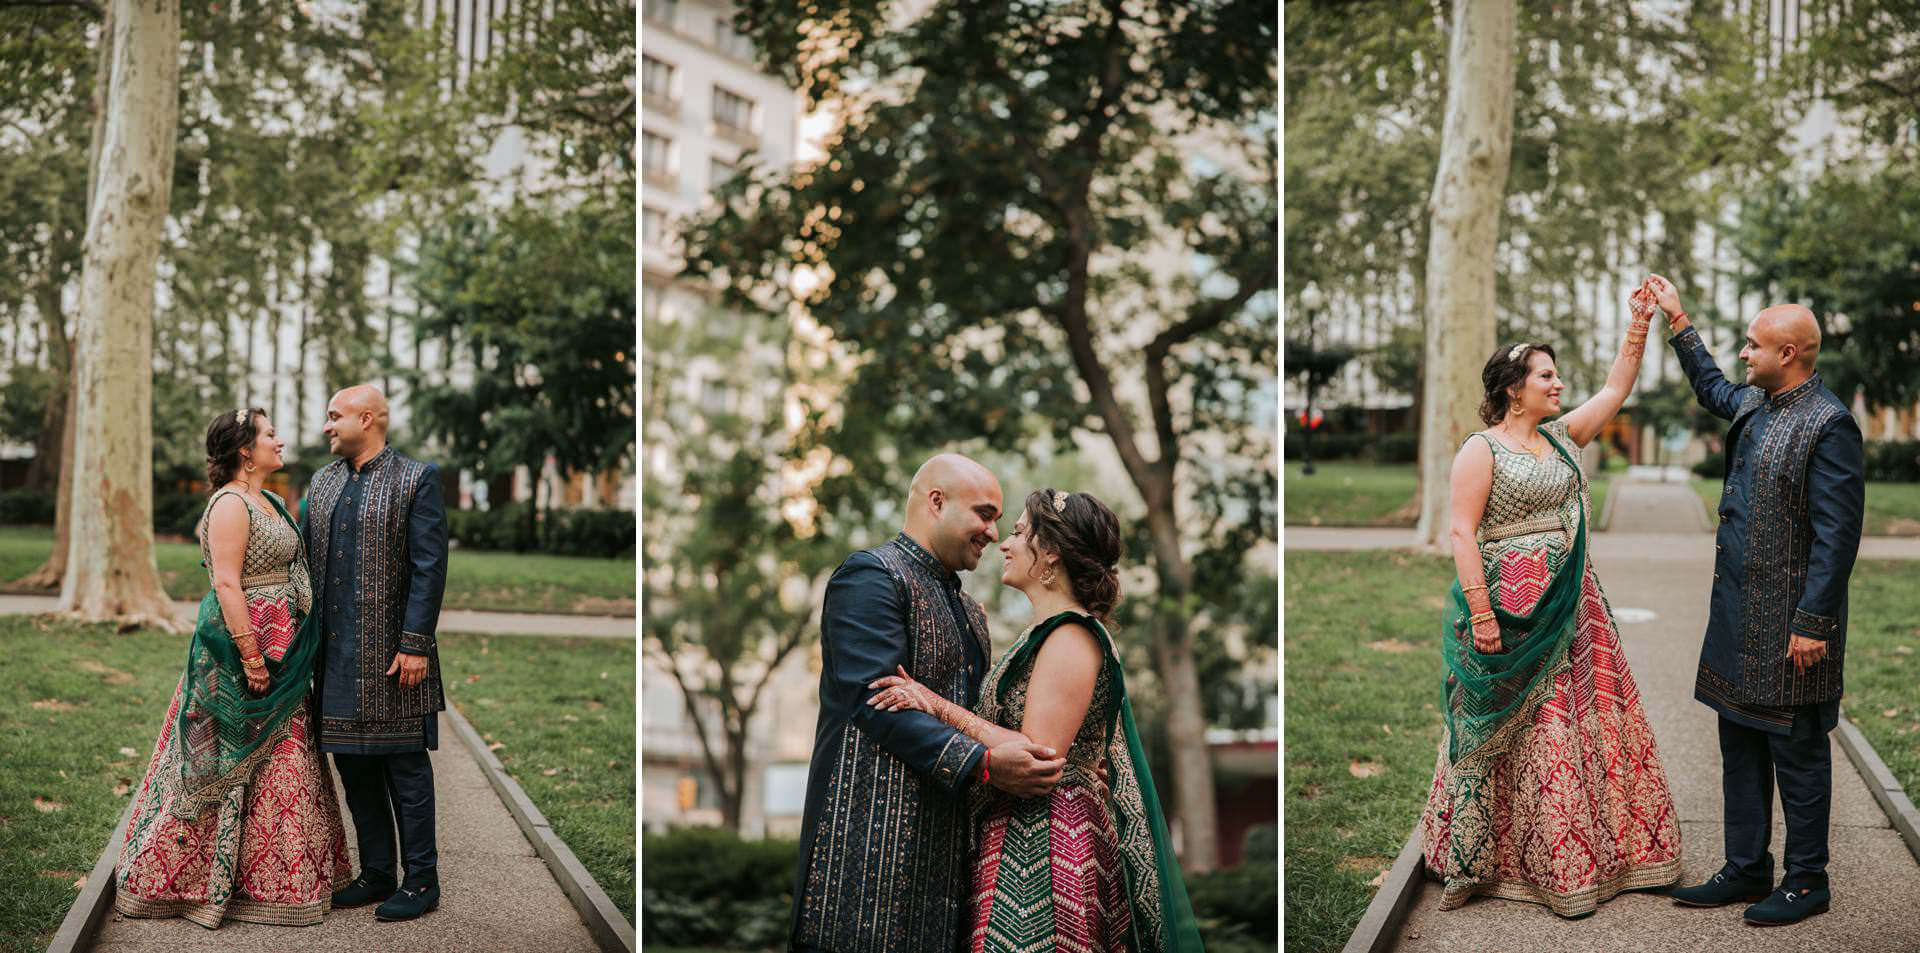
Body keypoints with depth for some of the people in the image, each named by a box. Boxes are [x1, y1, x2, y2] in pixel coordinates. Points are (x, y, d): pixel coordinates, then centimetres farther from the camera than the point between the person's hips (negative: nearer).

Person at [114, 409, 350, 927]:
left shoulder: (267, 501, 15)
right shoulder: (230, 505, -14)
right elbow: (226, 584, -21)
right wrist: (251, 656, -24)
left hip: (279, 653, 10)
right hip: (242, 648, -10)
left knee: (275, 760, 12)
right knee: (238, 762, -3)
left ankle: (272, 878, 20)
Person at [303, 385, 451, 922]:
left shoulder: (416, 480, -6)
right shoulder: (323, 482, 14)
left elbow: (429, 568, -11)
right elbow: (312, 560, 15)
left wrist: (415, 645, -16)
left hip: (391, 652, -6)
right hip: (336, 652, 7)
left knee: (405, 767, 0)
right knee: (353, 767, 11)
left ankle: (421, 881, 9)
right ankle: (376, 875, 22)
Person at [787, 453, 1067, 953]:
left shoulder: (969, 610, 24)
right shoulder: (870, 575, -6)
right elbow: (874, 702, -17)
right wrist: (983, 762, -23)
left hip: (946, 845, 9)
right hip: (874, 834, -8)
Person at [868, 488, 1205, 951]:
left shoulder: (1072, 637, -14)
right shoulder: (1048, 631, 16)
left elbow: (1037, 759, -21)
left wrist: (941, 708, -17)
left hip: (1050, 840, -9)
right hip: (1021, 836, 9)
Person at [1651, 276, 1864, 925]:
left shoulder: (1829, 425, -17)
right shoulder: (1755, 405, 9)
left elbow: (1837, 535, -19)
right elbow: (1712, 389, 35)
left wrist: (1812, 624, -21)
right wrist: (1678, 322, 33)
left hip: (1790, 623, -9)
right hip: (1738, 615, 9)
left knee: (1797, 752, 3)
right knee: (1740, 746, 14)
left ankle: (1807, 883, 15)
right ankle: (1746, 871, 25)